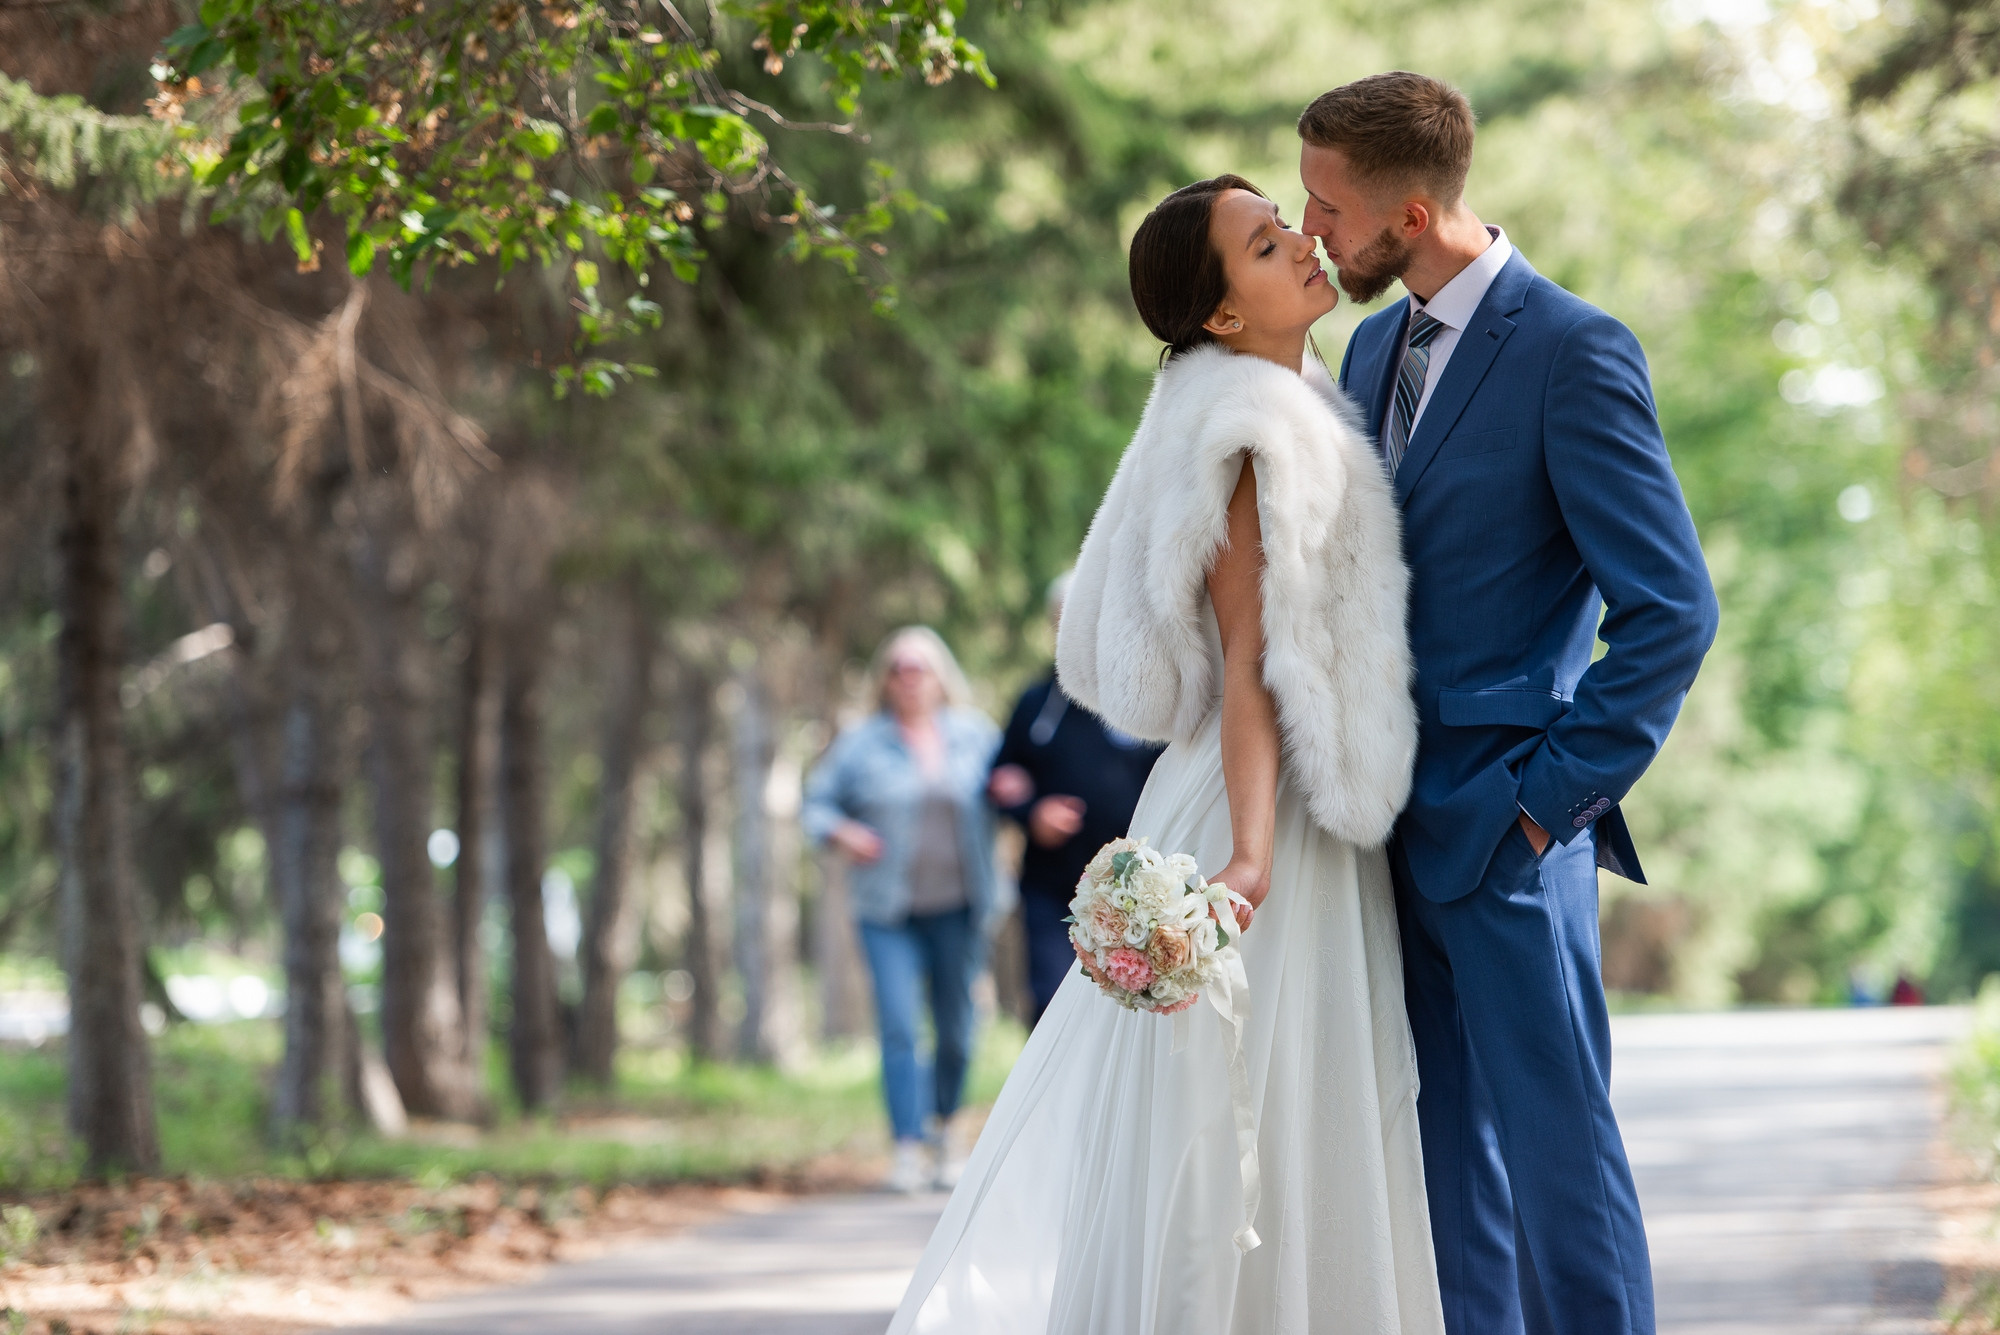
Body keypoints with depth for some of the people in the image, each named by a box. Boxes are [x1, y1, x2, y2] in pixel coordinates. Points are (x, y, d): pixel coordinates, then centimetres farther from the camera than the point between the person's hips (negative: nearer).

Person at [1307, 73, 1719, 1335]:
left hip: (1505, 829, -7)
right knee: (1447, 1148, 10)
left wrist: (1552, 795, -13)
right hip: (1402, 823, 8)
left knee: (1557, 1141, -4)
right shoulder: (1376, 349, 14)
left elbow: (1672, 609, -14)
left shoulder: (1574, 352, -11)